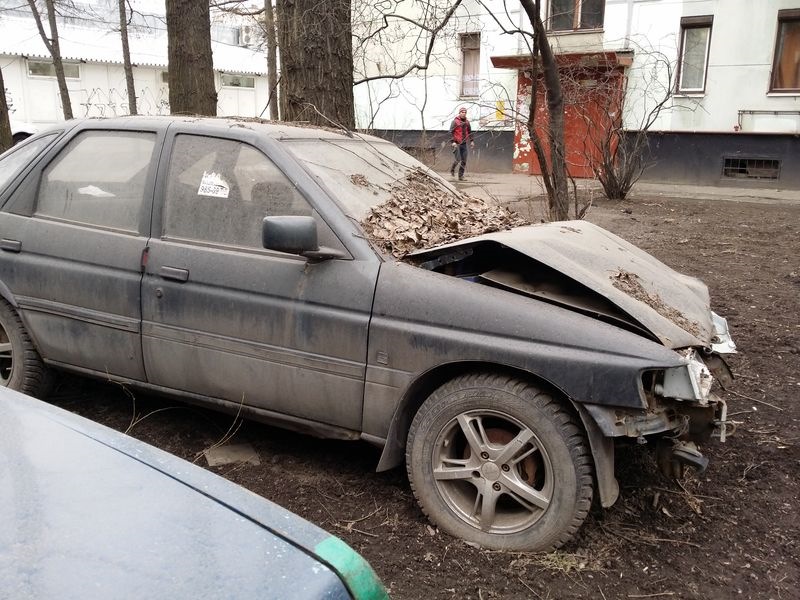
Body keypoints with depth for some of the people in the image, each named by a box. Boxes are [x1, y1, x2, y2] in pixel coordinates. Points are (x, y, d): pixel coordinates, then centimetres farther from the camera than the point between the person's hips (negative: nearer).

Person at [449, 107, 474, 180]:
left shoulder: (467, 122, 11)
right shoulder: (455, 121, -6)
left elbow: (469, 132, 22)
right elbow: (451, 132, -9)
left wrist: (471, 141, 15)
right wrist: (453, 142, -17)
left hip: (464, 144, 5)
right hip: (456, 144, -5)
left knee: (464, 161, 3)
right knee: (457, 159, -10)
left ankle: (461, 175, 11)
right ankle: (452, 169, 18)